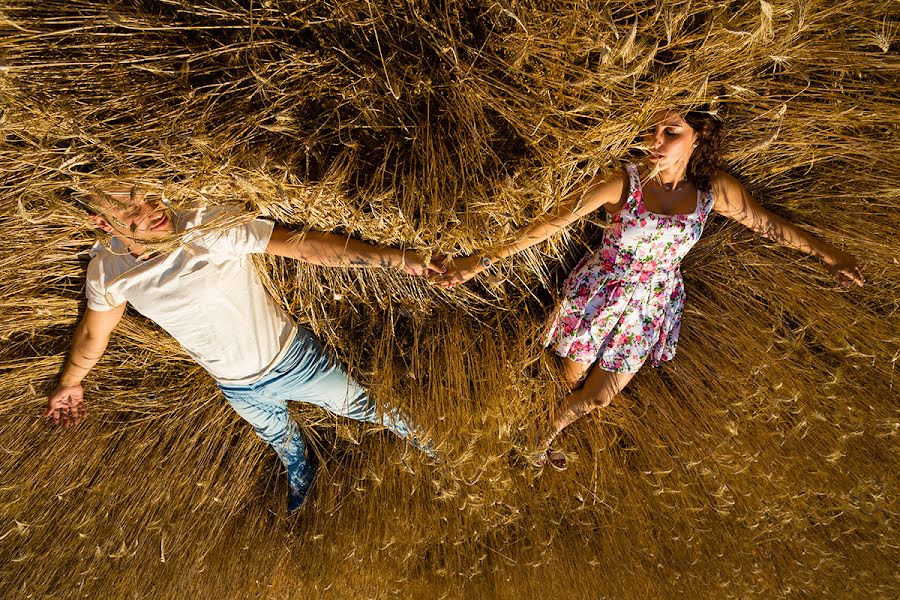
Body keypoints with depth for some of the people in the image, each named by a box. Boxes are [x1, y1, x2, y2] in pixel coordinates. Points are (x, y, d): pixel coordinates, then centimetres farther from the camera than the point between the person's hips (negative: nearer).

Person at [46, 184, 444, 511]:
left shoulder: (211, 227, -30)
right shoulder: (107, 269, -17)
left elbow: (304, 245, -34)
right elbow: (92, 333, 3)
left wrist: (395, 258, -41)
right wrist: (68, 382, 21)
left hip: (291, 358, -4)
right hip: (238, 389, 4)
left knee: (362, 406, 16)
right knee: (278, 438, 32)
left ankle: (410, 433, 51)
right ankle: (300, 472, 68)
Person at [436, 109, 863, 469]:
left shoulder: (715, 189, -15)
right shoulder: (623, 183, -24)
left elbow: (766, 223, 1)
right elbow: (553, 222, -26)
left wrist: (828, 254, 10)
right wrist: (483, 260, -31)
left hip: (649, 309, 3)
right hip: (597, 296, -2)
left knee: (600, 397, 13)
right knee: (573, 378, 18)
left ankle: (546, 437, 43)